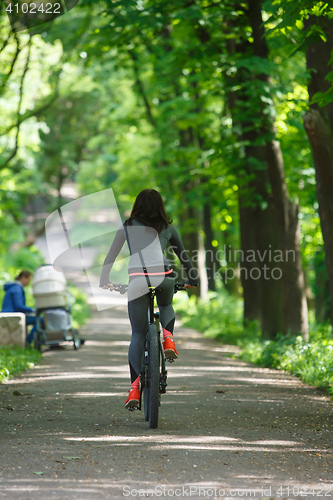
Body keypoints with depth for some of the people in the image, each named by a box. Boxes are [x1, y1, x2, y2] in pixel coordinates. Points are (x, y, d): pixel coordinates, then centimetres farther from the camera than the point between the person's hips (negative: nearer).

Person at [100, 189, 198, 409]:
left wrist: (104, 281, 32)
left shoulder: (127, 226, 17)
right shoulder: (167, 228, 19)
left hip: (137, 280, -1)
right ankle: (168, 337, 7)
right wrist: (192, 279, 43)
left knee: (138, 334, 7)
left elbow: (111, 256, 19)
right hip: (163, 278, 1)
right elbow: (183, 255, 29)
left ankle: (136, 385, -7)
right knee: (166, 305, 36)